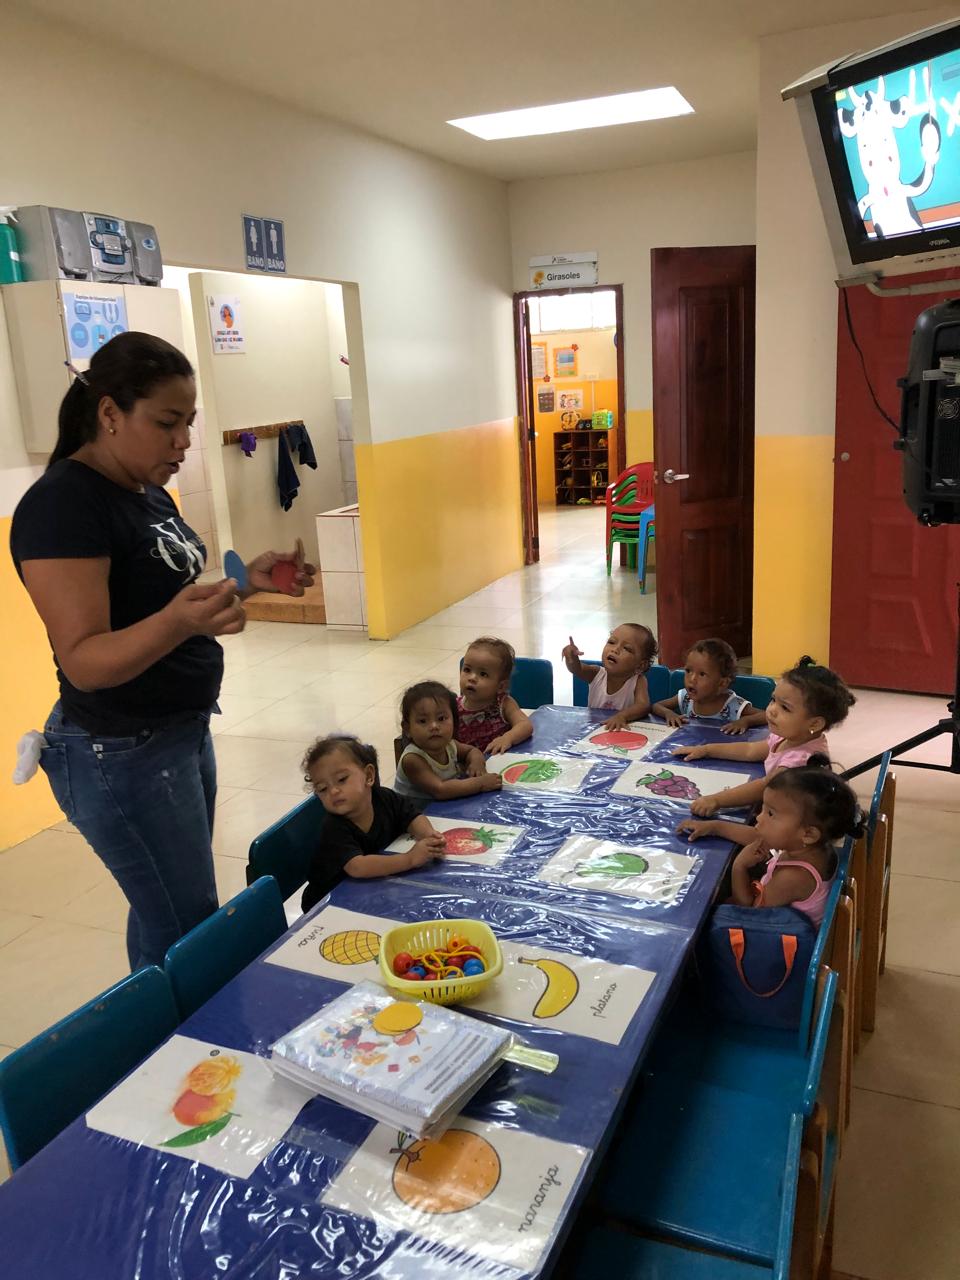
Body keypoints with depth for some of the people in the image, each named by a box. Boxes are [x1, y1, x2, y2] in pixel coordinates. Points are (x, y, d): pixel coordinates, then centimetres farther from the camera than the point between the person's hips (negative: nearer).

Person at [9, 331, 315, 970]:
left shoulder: (149, 493, 8)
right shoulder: (63, 504, -20)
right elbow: (84, 661, -24)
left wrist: (245, 583, 2)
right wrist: (177, 622, -41)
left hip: (183, 731, 9)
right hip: (121, 755, -9)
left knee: (160, 912, 19)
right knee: (191, 934, 0)